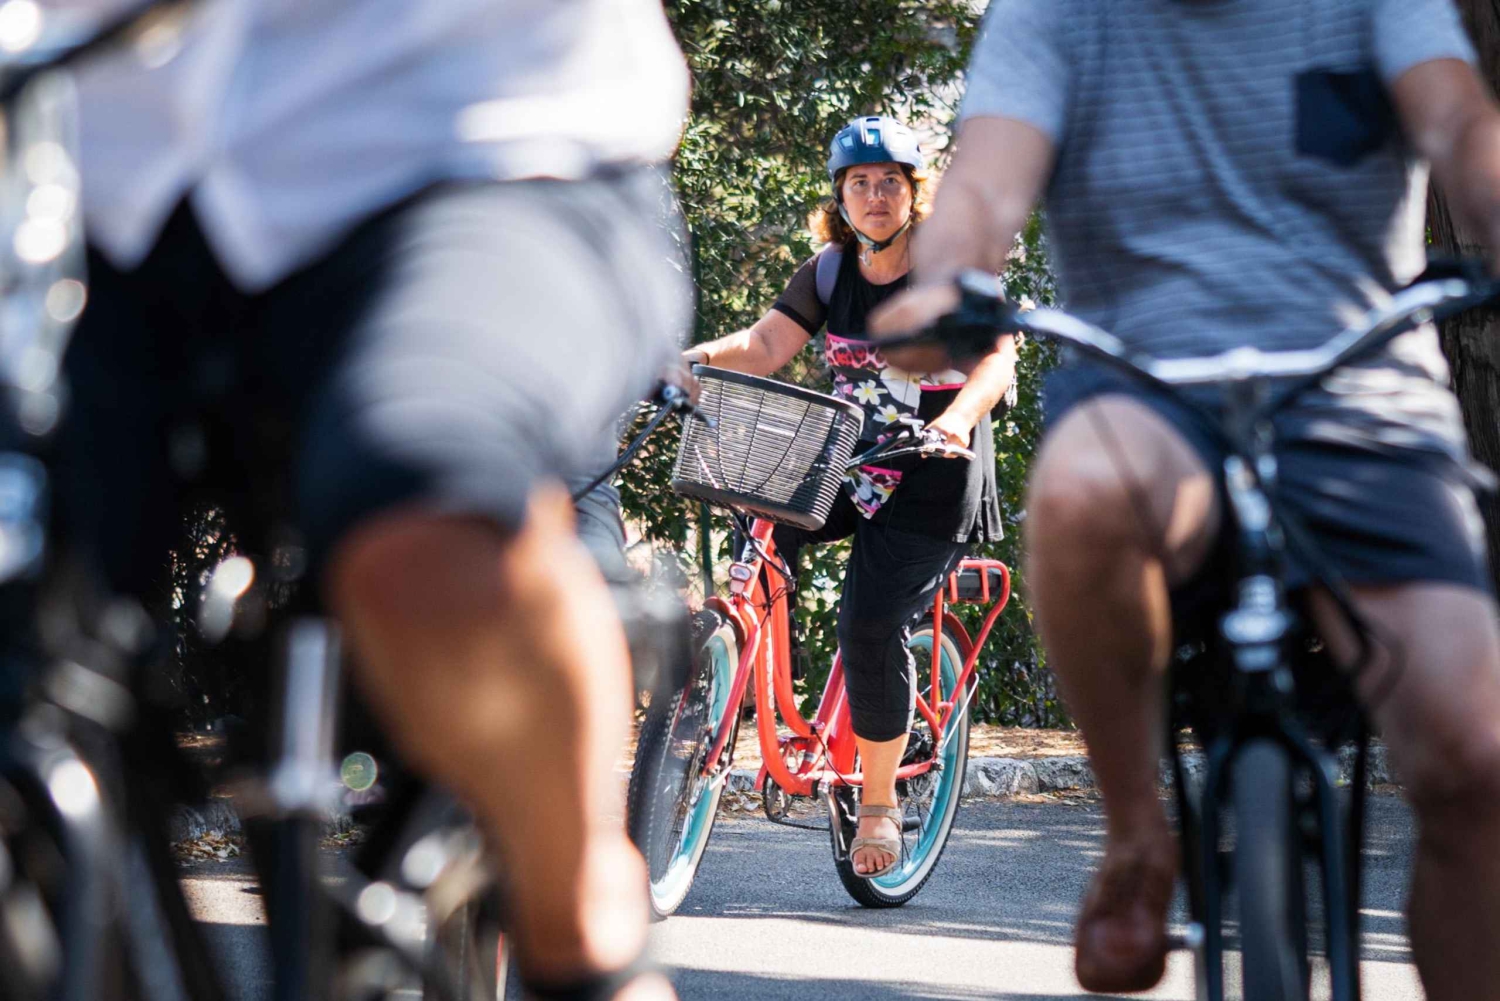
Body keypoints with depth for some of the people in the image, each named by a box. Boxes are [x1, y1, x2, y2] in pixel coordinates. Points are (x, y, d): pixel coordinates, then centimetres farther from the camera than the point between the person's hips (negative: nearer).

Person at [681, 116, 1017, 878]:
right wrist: (698, 358, -22)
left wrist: (958, 417, -39)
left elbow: (996, 358, -19)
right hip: (845, 460, 5)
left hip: (931, 479, -5)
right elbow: (767, 344, -2)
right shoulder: (832, 270, 7)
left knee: (871, 627, -18)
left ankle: (879, 800, 0)